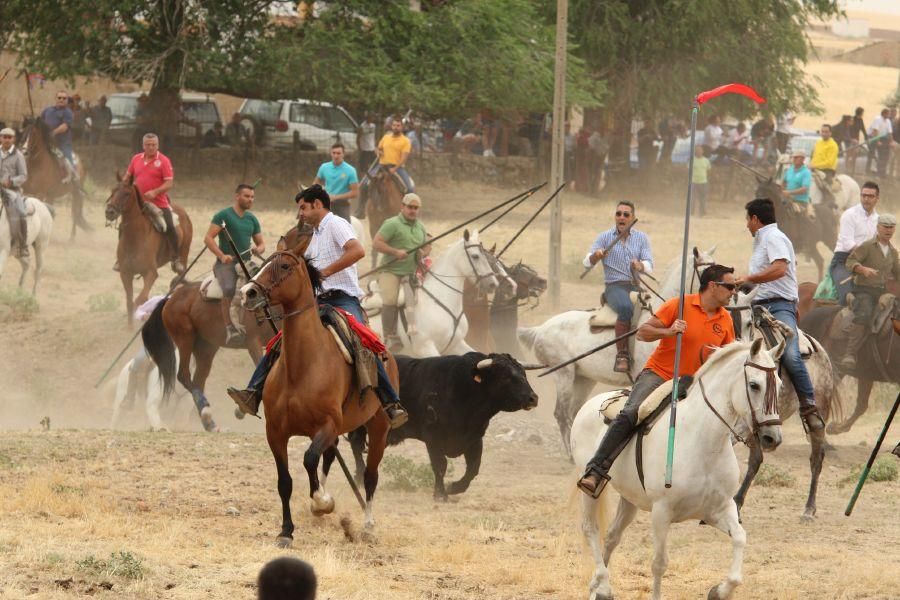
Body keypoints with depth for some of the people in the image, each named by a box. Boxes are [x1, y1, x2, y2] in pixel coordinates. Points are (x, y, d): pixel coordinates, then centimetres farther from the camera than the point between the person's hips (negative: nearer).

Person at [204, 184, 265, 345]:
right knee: (229, 289, -33)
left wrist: (259, 250, -4)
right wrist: (221, 256, -21)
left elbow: (261, 243, 22)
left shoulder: (252, 219, 17)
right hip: (226, 263, -6)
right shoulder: (223, 215, 0)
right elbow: (208, 238, -7)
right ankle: (229, 329, -32)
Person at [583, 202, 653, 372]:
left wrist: (640, 266, -22)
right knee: (626, 308, -36)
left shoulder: (642, 238, 14)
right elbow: (588, 262, 1)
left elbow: (649, 265, 2)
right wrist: (596, 256, -23)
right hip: (615, 286, -3)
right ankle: (622, 355, -34)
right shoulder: (605, 237, 9)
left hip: (637, 286, 3)